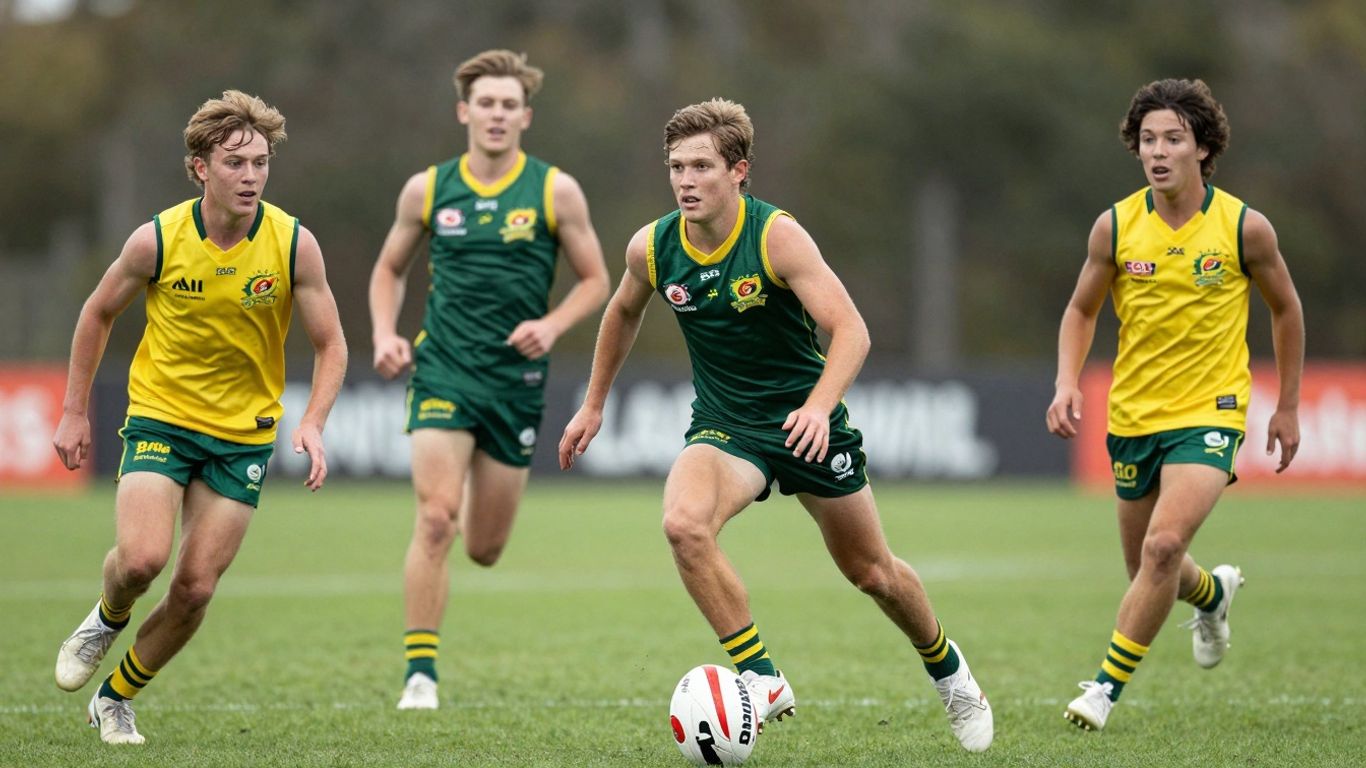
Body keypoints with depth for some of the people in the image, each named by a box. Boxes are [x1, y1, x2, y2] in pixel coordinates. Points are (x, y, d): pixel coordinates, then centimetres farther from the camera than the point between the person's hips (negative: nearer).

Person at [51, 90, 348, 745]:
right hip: (159, 417, -1)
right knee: (141, 559, -22)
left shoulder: (294, 244, -12)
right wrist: (74, 413, 5)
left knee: (194, 588, -2)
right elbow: (98, 313, 5)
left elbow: (330, 346, -4)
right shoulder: (158, 240, -12)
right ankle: (106, 620, 14)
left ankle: (116, 698, 22)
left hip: (245, 435, 1)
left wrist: (313, 423, -21)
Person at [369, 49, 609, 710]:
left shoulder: (556, 191, -1)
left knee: (484, 549, 8)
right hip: (443, 369, -1)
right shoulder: (426, 190, 2)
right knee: (435, 521, -18)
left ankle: (475, 502, 48)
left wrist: (551, 326, -13)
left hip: (517, 378, 1)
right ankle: (419, 674, -11)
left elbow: (595, 279, 5)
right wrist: (385, 335, -1)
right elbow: (389, 268, 16)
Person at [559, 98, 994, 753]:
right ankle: (761, 679, -19)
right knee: (683, 524, -30)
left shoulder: (776, 236, -21)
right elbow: (624, 313, 15)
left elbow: (850, 330, -27)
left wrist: (819, 406, -43)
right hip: (724, 426, 2)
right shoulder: (651, 248, -9)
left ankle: (946, 668, 41)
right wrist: (593, 404, 19)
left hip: (804, 421, -2)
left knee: (871, 572, 10)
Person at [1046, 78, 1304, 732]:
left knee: (1164, 546, -24)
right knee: (1144, 566, 15)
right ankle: (1214, 592, 51)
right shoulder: (1115, 226, -5)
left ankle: (1110, 683, -11)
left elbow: (1285, 309, 6)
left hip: (1210, 413, -3)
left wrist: (1288, 406, 9)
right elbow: (1081, 311, 9)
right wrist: (1067, 384, -8)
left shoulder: (1245, 228, -9)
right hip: (1133, 415, 4)